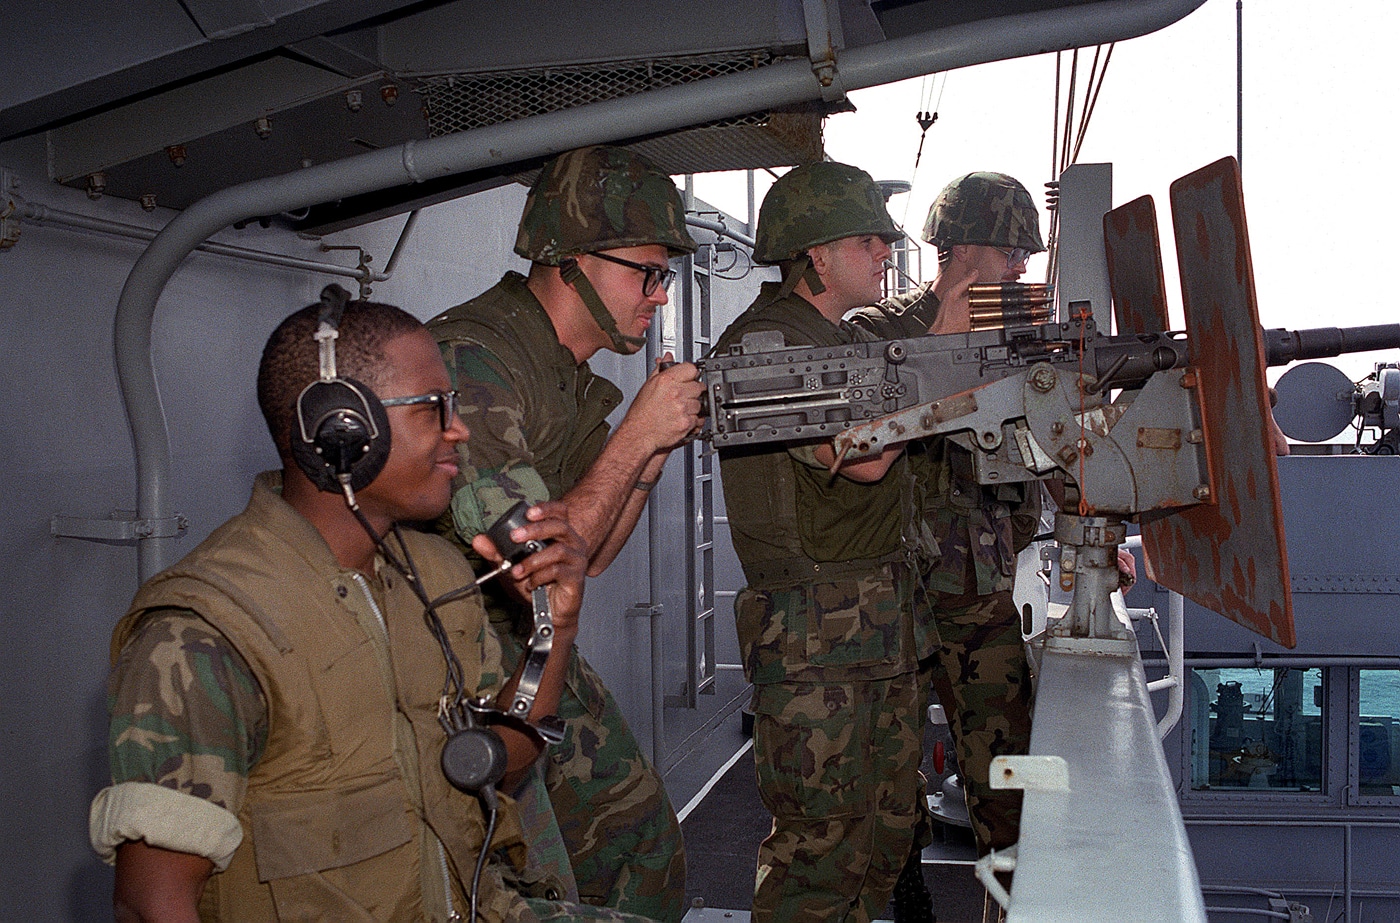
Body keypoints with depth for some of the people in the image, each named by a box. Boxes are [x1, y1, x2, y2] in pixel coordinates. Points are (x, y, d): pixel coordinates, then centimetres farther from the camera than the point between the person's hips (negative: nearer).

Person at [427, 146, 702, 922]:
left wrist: (656, 451, -5)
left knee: (641, 832, 14)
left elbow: (588, 558, 9)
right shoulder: (472, 359, -23)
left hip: (534, 652, 9)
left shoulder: (569, 370, 6)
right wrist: (634, 437, -22)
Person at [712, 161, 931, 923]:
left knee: (887, 831, 16)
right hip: (814, 637, -9)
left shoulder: (855, 340, 18)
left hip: (889, 624, 9)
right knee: (819, 845, -4)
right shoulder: (763, 342, -11)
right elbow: (862, 455, -24)